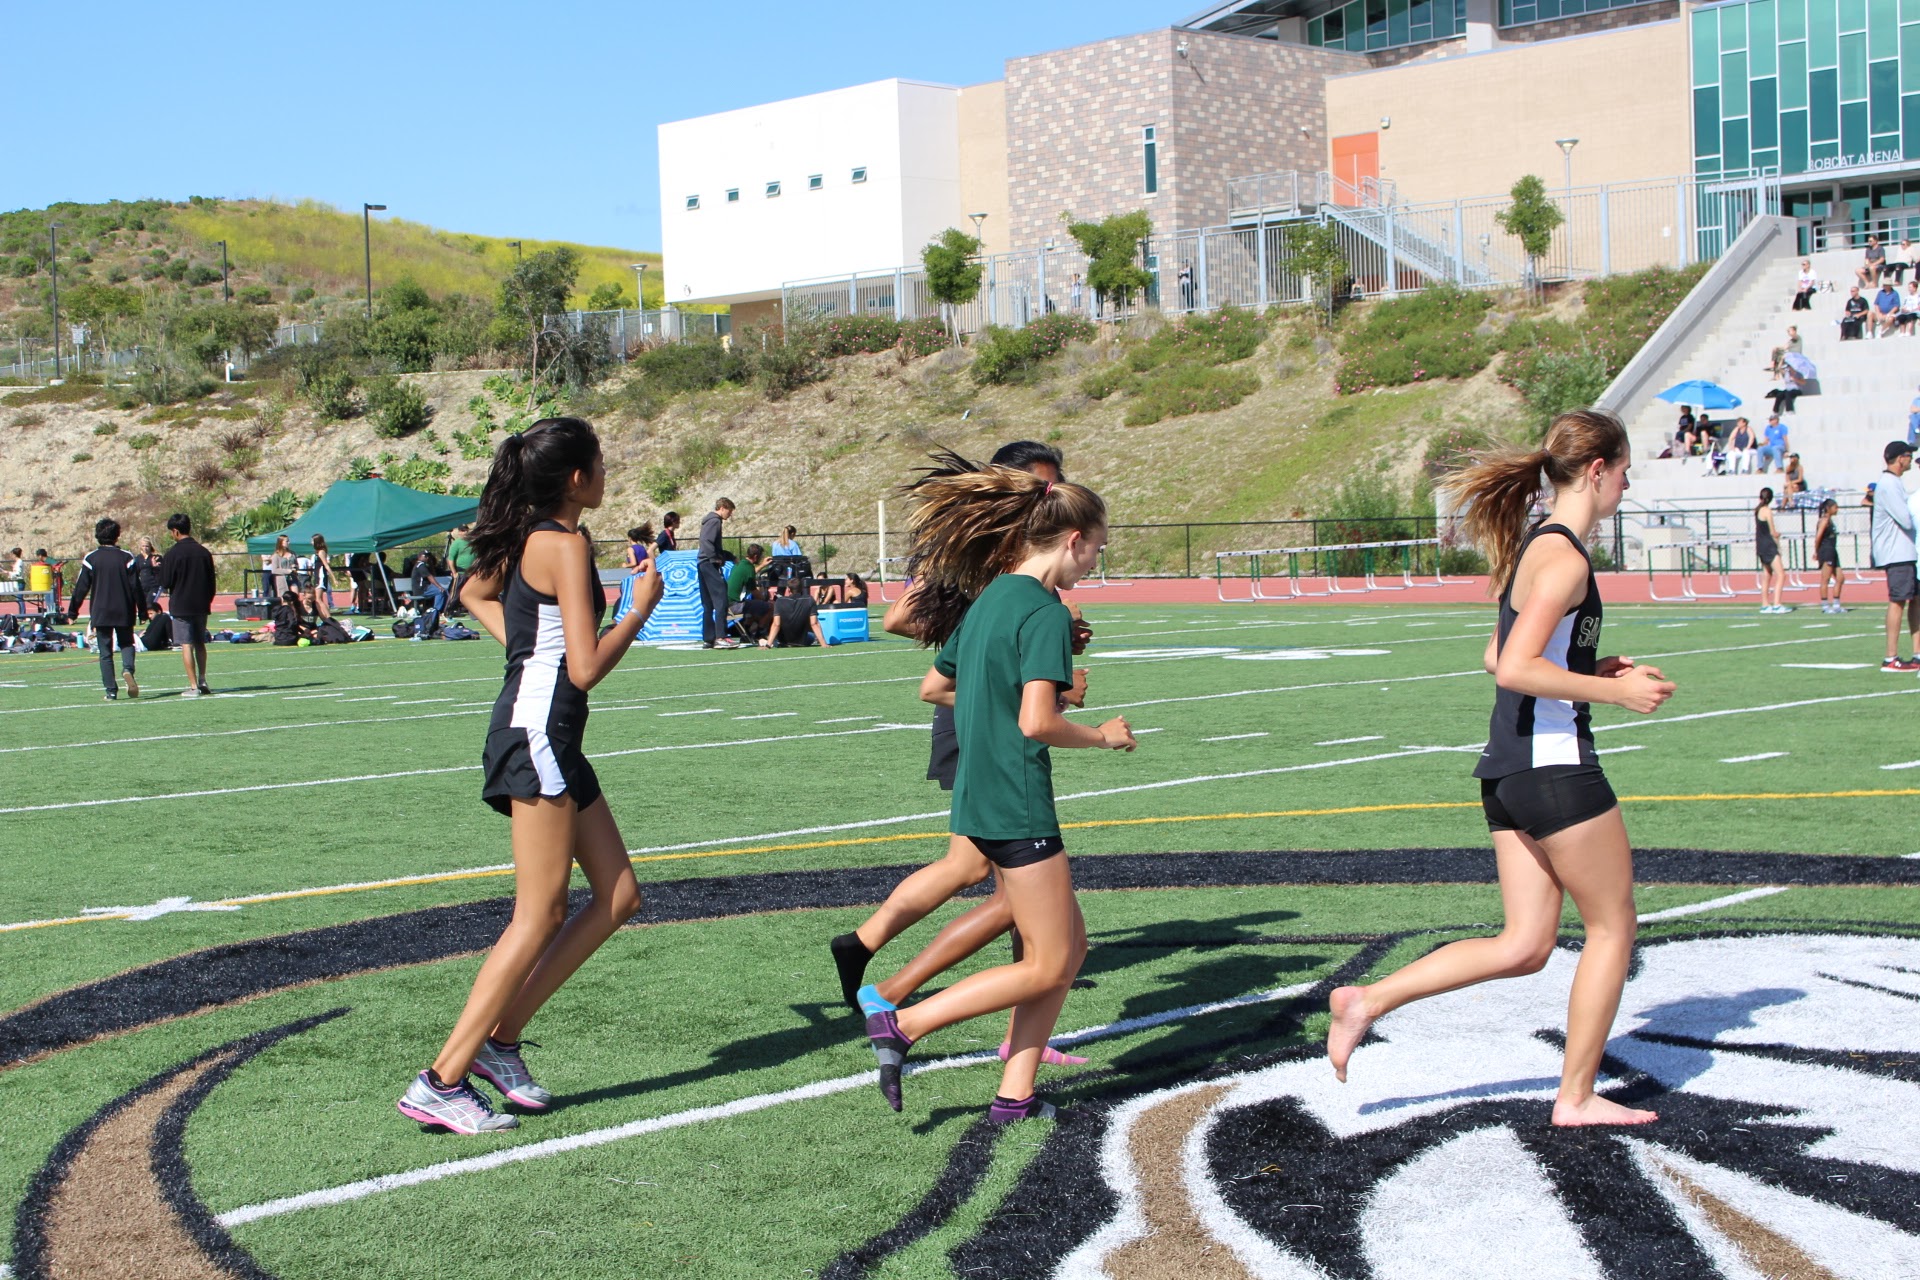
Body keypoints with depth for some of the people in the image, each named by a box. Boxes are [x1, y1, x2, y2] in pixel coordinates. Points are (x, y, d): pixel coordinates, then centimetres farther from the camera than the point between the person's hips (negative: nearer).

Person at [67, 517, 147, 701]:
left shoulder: (91, 558, -3)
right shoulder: (127, 558, -2)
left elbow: (81, 588, -1)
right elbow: (136, 587, -2)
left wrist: (72, 611, 8)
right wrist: (142, 612, 5)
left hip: (100, 613, 0)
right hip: (124, 612, 1)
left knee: (105, 653, 5)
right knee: (126, 643, 16)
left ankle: (111, 691, 0)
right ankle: (127, 669, -15)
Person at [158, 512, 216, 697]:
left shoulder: (172, 553, -11)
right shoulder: (204, 552, 4)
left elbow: (165, 582, -9)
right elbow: (211, 582, 9)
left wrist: (159, 567, 8)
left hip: (181, 605, -5)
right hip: (201, 605, 5)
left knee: (186, 645, -3)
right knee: (200, 643, 17)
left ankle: (193, 686, -6)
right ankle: (202, 681, 16)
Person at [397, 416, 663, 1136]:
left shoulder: (527, 538, 13)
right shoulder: (565, 545, -15)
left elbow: (476, 593, 33)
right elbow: (586, 668, -20)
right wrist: (641, 609, -7)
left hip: (546, 737, 10)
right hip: (539, 731, -10)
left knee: (617, 896, 10)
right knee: (540, 917, -8)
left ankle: (500, 1037, 12)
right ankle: (441, 1082, -6)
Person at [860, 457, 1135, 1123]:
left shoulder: (990, 598, 12)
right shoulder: (1046, 612, -16)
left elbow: (933, 686, 21)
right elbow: (1037, 723, -25)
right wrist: (1102, 735, -8)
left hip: (980, 798, 10)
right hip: (1017, 807, -10)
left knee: (1069, 943, 15)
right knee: (1047, 966, 0)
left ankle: (1015, 1094, 14)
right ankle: (901, 1024, -4)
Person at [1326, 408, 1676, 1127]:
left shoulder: (1535, 546, 14)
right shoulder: (1565, 558, -16)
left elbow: (1498, 657, 20)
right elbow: (1513, 669, -25)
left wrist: (1594, 667, 16)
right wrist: (1615, 691, -18)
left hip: (1507, 770, 9)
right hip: (1555, 766, -9)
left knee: (1525, 945, 11)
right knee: (1613, 926, 7)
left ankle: (1368, 1001, 5)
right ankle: (1577, 1096, 14)